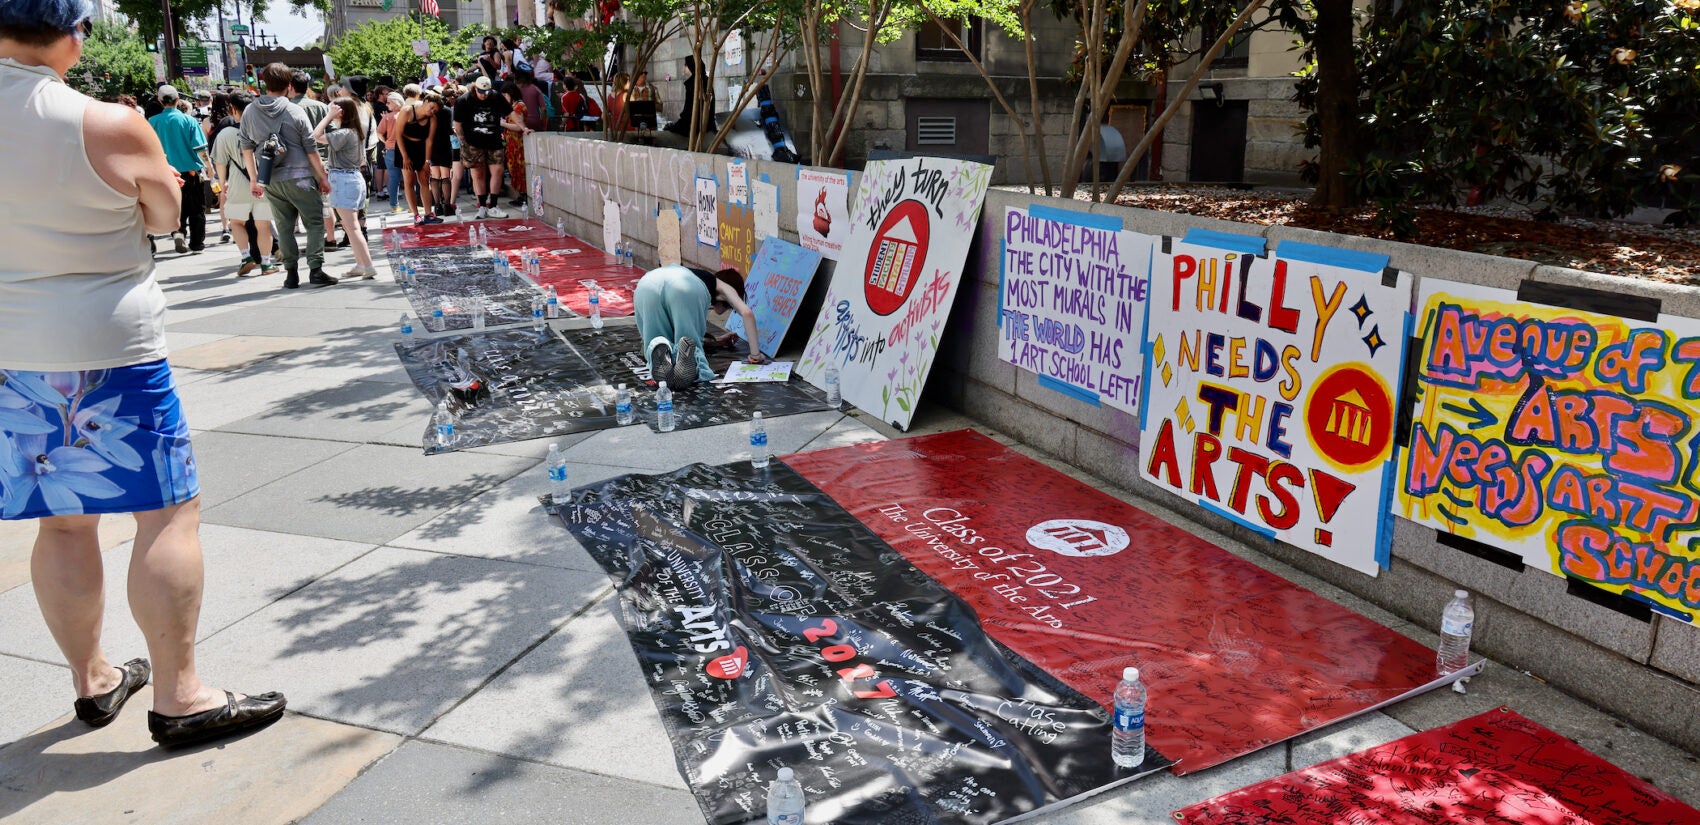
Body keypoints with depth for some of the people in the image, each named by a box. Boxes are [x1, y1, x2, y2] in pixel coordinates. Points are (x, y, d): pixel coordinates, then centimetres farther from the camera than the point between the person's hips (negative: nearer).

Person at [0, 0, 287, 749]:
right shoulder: (109, 127, -14)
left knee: (64, 521, 16)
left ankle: (92, 681, 29)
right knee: (169, 514, 1)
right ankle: (178, 698, 3)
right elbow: (163, 217, 2)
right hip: (104, 348, -6)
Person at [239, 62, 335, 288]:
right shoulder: (295, 112, -7)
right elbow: (311, 150, -5)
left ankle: (291, 273, 10)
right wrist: (323, 177, 4)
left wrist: (253, 179, 17)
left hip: (270, 181, 4)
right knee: (315, 222, 3)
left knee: (284, 227, 10)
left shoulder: (250, 113, 4)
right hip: (299, 177, -4)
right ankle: (315, 270, -6)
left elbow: (246, 149, 8)